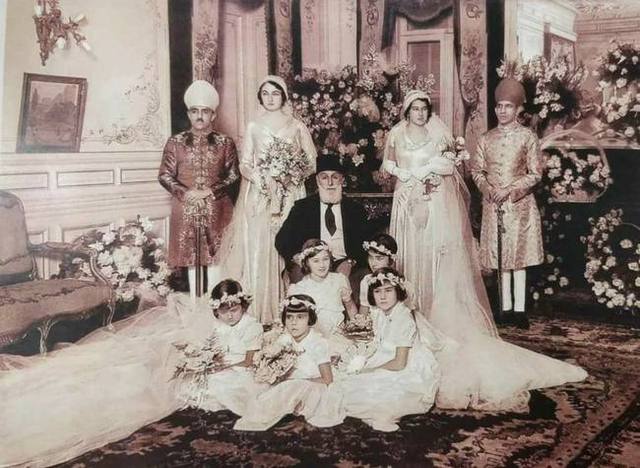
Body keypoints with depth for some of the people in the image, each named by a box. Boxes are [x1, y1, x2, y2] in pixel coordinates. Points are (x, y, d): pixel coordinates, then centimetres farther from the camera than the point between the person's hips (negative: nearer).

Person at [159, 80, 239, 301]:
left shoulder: (225, 142, 4)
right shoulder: (175, 142, 4)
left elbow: (233, 175, 1)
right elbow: (164, 175, 2)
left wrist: (211, 192, -12)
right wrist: (186, 193, -13)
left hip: (217, 209, 0)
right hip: (185, 208, 0)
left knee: (215, 255, 1)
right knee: (190, 255, 5)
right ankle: (194, 302, 14)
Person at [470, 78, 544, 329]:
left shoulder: (528, 137, -2)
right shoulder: (487, 138, 7)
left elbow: (535, 173, -4)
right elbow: (476, 170, 8)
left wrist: (510, 190, -14)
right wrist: (489, 189, -10)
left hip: (519, 204, -3)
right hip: (493, 204, 3)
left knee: (518, 255, -1)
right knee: (500, 255, 7)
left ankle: (519, 309, 4)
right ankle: (506, 307, 15)